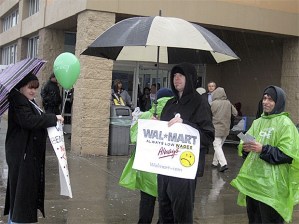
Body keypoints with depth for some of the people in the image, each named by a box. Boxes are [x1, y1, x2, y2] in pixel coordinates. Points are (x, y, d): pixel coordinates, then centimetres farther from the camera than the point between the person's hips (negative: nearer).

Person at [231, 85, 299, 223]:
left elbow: (288, 154, -15)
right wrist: (245, 148, -7)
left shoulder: (285, 124, -7)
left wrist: (263, 149, -21)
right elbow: (244, 147, 16)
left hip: (271, 185, -7)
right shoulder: (258, 122, 13)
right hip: (252, 180, 7)